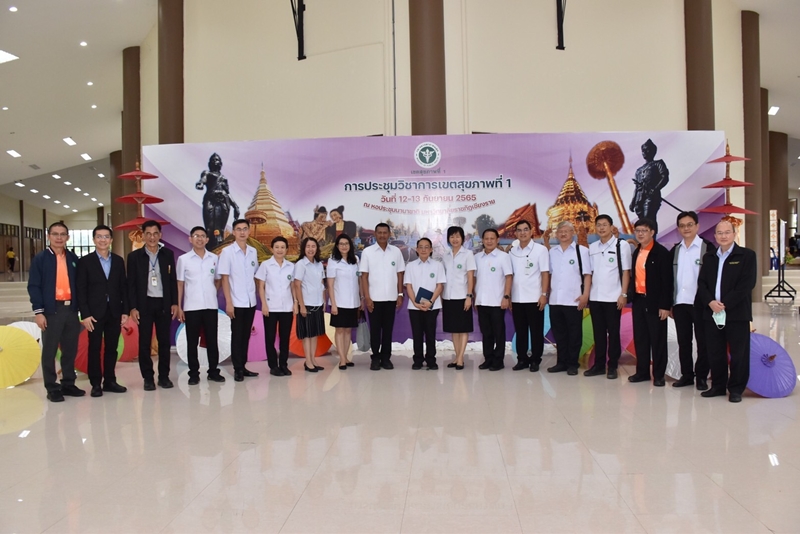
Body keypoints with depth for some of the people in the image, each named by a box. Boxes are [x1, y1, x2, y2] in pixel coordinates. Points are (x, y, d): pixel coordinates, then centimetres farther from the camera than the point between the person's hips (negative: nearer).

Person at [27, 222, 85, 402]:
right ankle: (52, 388, 12)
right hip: (51, 310, -4)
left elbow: (78, 284, 11)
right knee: (49, 351, 4)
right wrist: (38, 311, -12)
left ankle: (68, 384, 21)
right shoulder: (40, 258, -1)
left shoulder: (73, 258, 11)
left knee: (70, 350, 10)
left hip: (71, 309, 4)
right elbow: (33, 286, -5)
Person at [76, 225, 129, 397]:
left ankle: (109, 381, 17)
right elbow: (81, 290, -4)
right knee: (95, 349, 3)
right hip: (95, 313, -3)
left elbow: (123, 287, 8)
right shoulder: (85, 261, -1)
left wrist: (125, 311, 2)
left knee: (112, 348, 8)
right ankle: (96, 384, 11)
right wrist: (85, 314, -11)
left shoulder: (118, 261, 9)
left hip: (115, 312, 3)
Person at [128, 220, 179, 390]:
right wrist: (133, 307, -7)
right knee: (144, 342, 3)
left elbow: (173, 280, 7)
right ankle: (148, 378, 12)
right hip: (144, 304, -1)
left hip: (164, 303, 1)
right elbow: (131, 284, -1)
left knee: (164, 341, 6)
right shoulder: (134, 256, 0)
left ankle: (164, 376, 15)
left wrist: (175, 303, 1)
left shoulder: (168, 254, 5)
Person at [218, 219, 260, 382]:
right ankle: (237, 369, 12)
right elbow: (224, 278, -8)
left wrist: (257, 297, 5)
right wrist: (228, 302, -12)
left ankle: (243, 367, 20)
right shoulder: (227, 251, -6)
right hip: (236, 302, -4)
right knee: (237, 336, 3)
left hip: (251, 301, 4)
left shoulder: (253, 252, 6)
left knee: (246, 335, 11)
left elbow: (255, 276, 11)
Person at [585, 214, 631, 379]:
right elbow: (589, 272, 12)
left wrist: (623, 294, -10)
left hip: (613, 297, -4)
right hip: (595, 297, 4)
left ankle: (612, 366, 11)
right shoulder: (592, 247, 10)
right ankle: (599, 364, 16)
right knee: (598, 332, 9)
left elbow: (626, 271, -4)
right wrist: (586, 293, 6)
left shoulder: (622, 245, -2)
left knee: (613, 332, 3)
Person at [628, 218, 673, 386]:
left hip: (655, 302, -6)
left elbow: (667, 281, -12)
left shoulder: (662, 252, -8)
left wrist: (665, 305, -15)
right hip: (638, 301, 6)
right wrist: (631, 297, 7)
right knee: (640, 339, 10)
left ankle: (659, 375, 10)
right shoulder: (636, 252, 12)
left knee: (657, 340, 2)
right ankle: (642, 372, 19)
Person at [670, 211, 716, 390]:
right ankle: (686, 375, 18)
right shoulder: (675, 250, 10)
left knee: (702, 341, 5)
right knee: (683, 341, 9)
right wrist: (669, 303, 8)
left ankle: (702, 377, 15)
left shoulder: (708, 248, -4)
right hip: (680, 303, 4)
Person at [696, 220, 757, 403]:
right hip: (712, 314, 4)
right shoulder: (709, 257, 14)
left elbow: (747, 284, -10)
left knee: (738, 354, 2)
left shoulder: (747, 255, 0)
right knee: (715, 353, 8)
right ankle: (718, 386, 20)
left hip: (737, 313, -4)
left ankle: (736, 389, 13)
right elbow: (702, 283, 8)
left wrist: (725, 304, -16)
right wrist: (710, 302, -10)